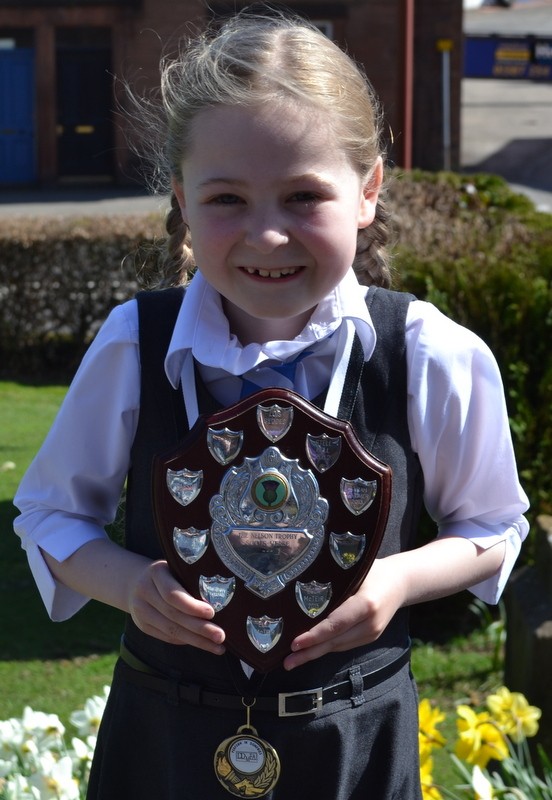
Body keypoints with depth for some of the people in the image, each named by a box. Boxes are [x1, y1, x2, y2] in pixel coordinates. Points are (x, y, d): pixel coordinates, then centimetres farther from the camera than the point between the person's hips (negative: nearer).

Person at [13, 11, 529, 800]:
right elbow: (51, 512, 2)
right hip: (165, 734, 1)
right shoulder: (133, 347, -12)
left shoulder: (436, 359, -15)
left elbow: (493, 528, 2)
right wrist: (130, 584, -18)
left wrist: (399, 579, -19)